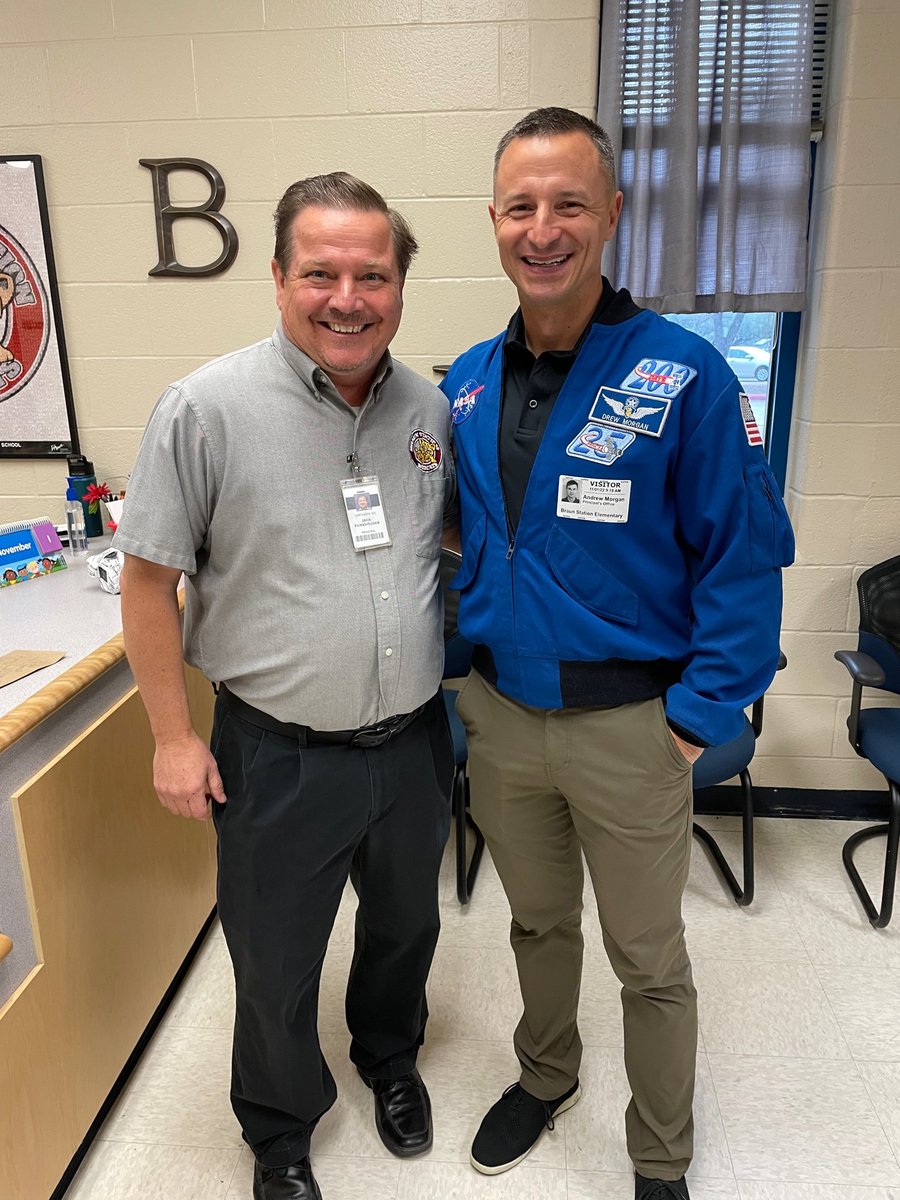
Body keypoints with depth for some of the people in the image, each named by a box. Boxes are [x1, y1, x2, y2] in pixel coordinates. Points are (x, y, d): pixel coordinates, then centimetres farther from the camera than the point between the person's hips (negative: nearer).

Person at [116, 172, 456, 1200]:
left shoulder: (431, 411, -2)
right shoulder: (208, 407, -15)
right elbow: (148, 580, -9)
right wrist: (173, 736, -8)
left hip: (412, 744, 4)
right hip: (279, 757, -4)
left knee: (405, 930, 26)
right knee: (276, 966, 17)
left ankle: (390, 1060, 57)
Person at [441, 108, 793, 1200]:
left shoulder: (683, 376, -14)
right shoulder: (467, 385, 2)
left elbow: (744, 559, -12)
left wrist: (699, 716, -15)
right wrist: (463, 654, 6)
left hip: (628, 726, -4)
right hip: (498, 712, 5)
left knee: (649, 960, 15)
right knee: (537, 922, 25)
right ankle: (546, 1075, 53)